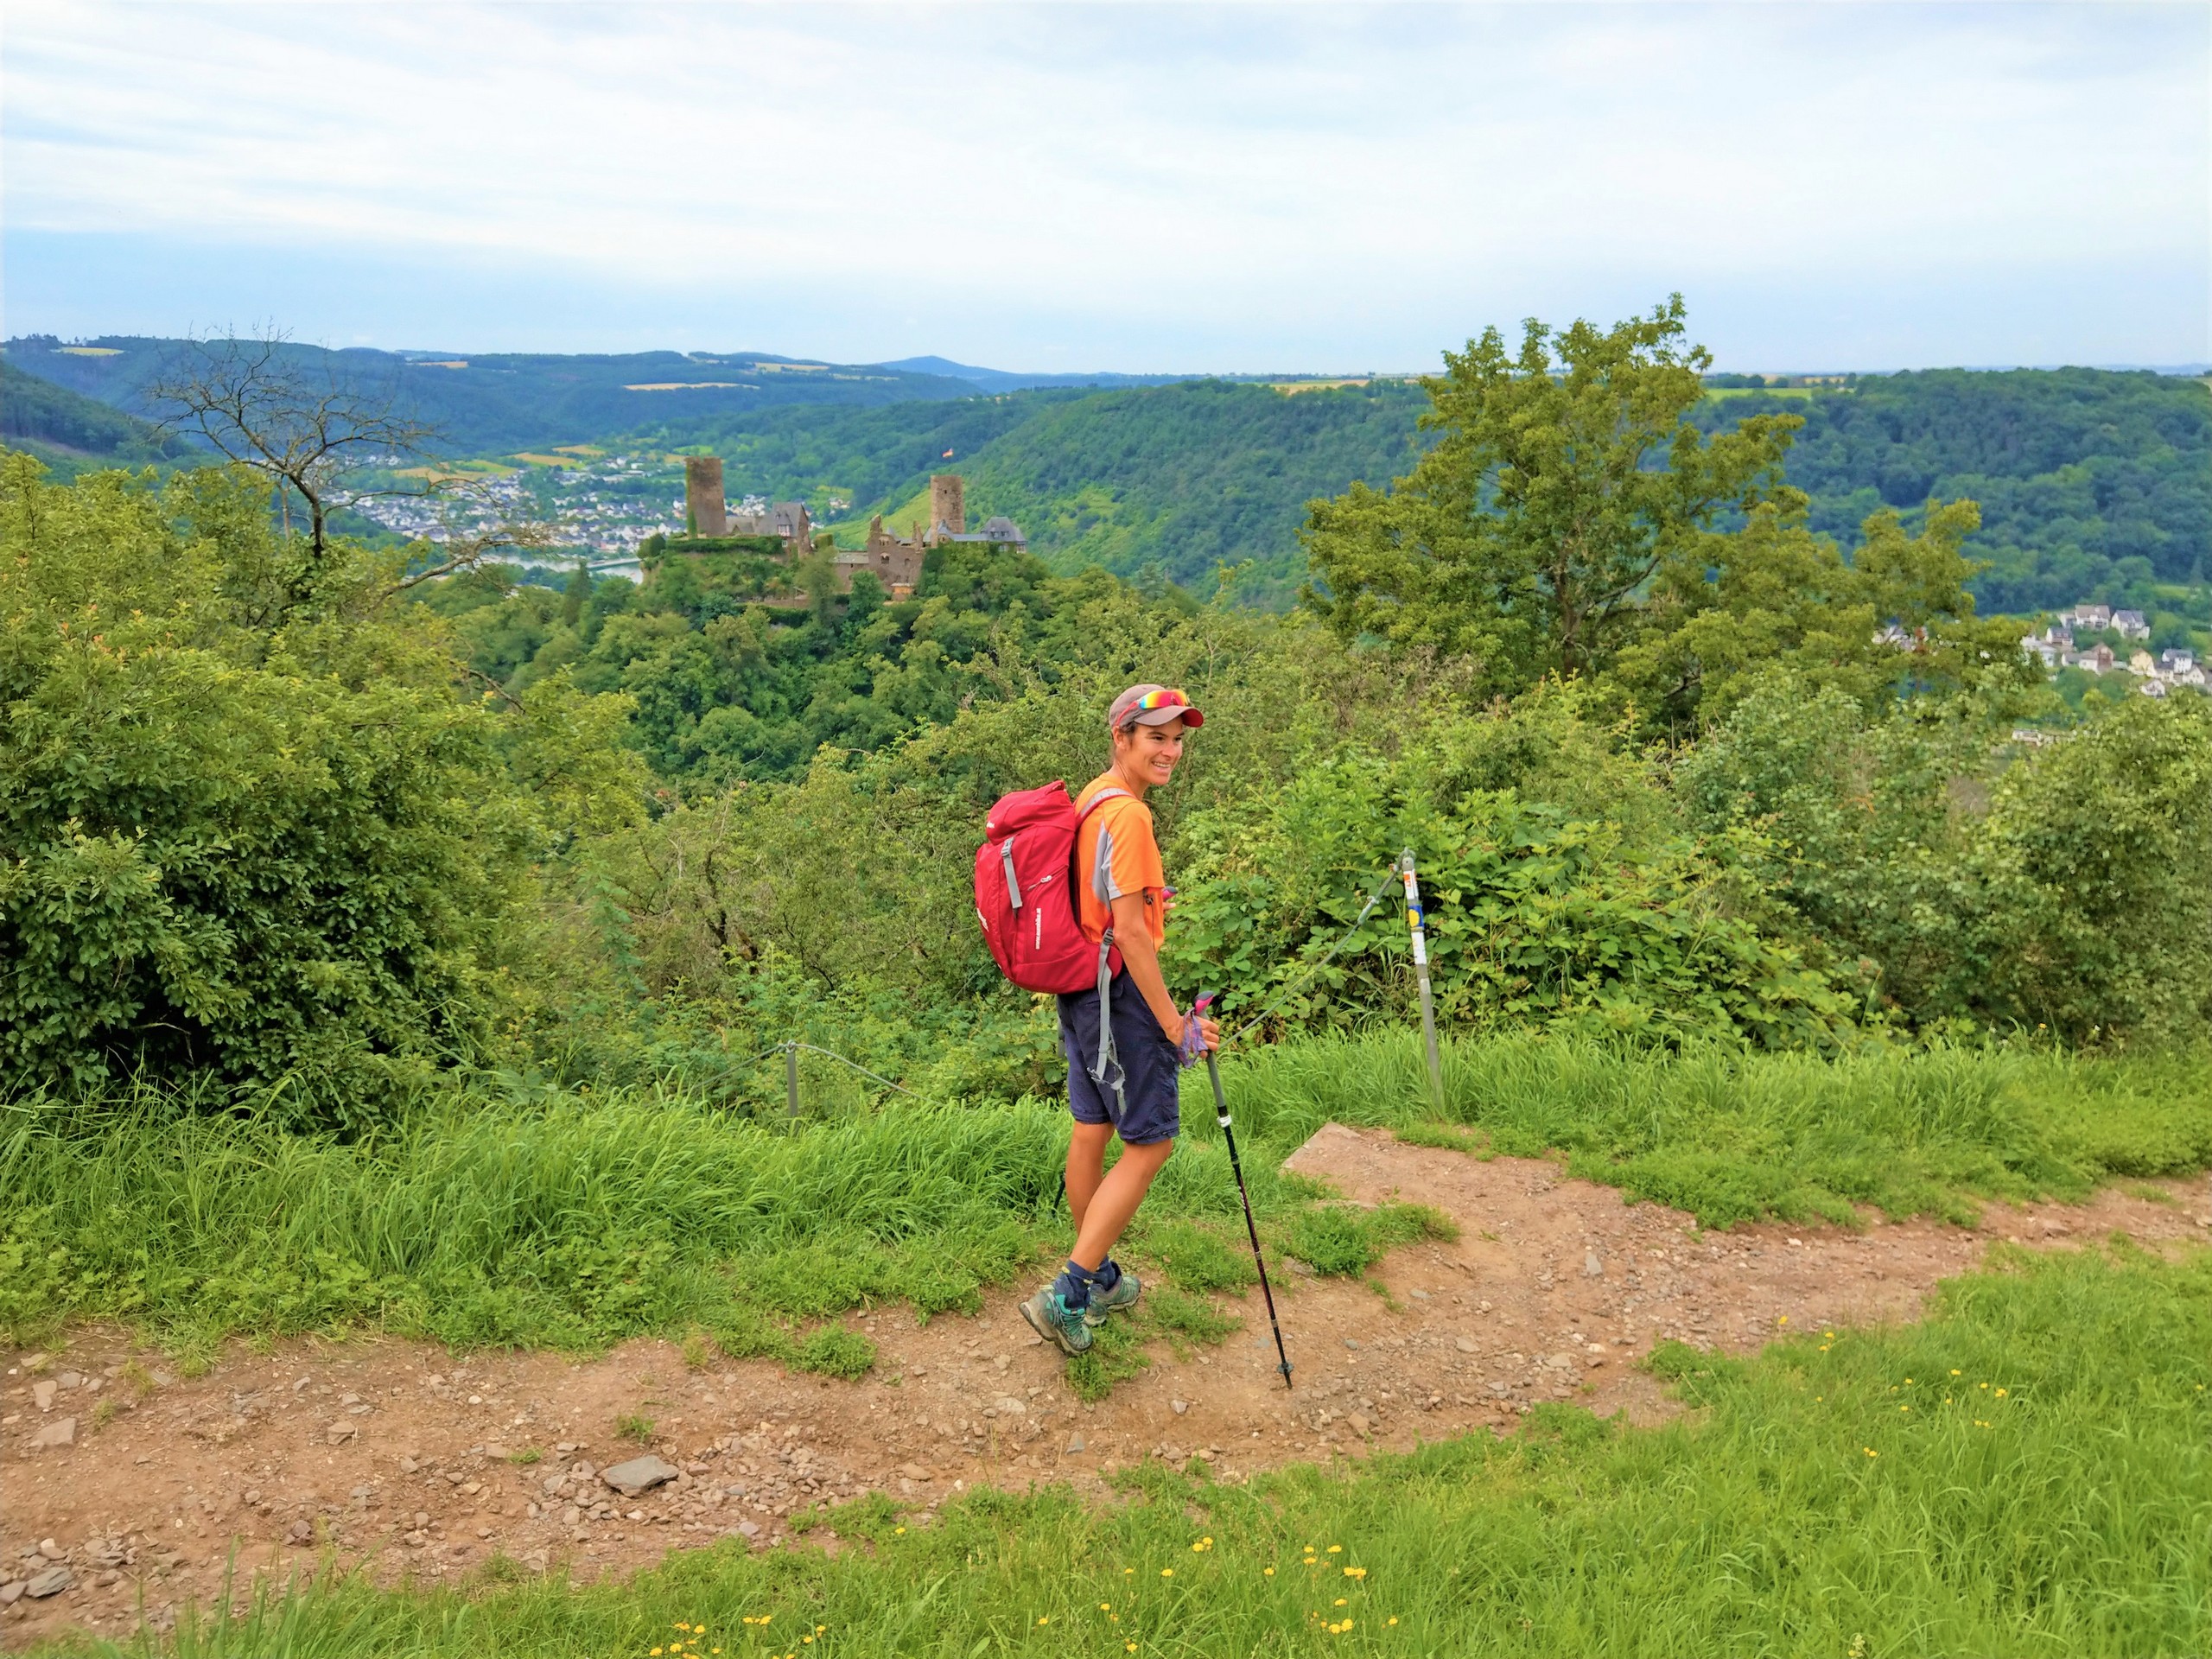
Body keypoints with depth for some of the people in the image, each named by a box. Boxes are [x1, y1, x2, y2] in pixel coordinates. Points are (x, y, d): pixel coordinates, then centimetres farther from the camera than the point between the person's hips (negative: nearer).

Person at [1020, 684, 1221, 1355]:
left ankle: (1098, 1279, 31)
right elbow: (1130, 932, -22)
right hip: (1119, 991, -10)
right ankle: (1066, 1296, -3)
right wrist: (1174, 1024, -19)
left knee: (1091, 1131, 17)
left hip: (1079, 986, 10)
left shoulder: (1089, 800, 11)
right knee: (1150, 1142, -2)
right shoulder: (1127, 814, -19)